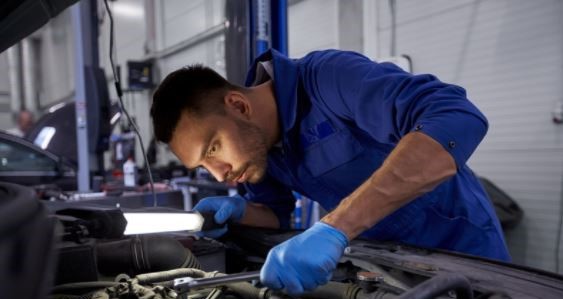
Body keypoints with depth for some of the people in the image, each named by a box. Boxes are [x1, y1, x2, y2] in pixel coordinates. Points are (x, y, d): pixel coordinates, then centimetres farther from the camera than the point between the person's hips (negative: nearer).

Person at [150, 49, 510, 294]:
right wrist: (238, 210, -17)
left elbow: (458, 120, -43)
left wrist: (333, 228, -48)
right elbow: (275, 213, 7)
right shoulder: (257, 139, -6)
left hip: (458, 254, -6)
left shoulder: (329, 76, -30)